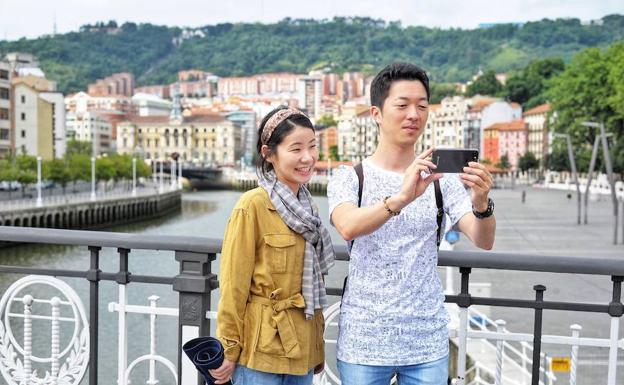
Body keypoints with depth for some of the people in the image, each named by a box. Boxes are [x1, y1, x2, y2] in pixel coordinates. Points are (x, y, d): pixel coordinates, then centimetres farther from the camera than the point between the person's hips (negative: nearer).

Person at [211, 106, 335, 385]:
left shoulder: (307, 208, 8)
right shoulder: (252, 206, -14)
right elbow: (233, 286, -12)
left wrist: (317, 347, 16)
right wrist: (228, 352, -10)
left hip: (302, 351, 7)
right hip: (261, 351, -6)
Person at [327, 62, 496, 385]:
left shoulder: (442, 179, 3)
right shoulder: (349, 178, -3)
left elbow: (483, 242, -8)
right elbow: (348, 228, -23)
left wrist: (481, 203, -27)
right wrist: (402, 198, -38)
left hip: (428, 341, 2)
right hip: (364, 341, -2)